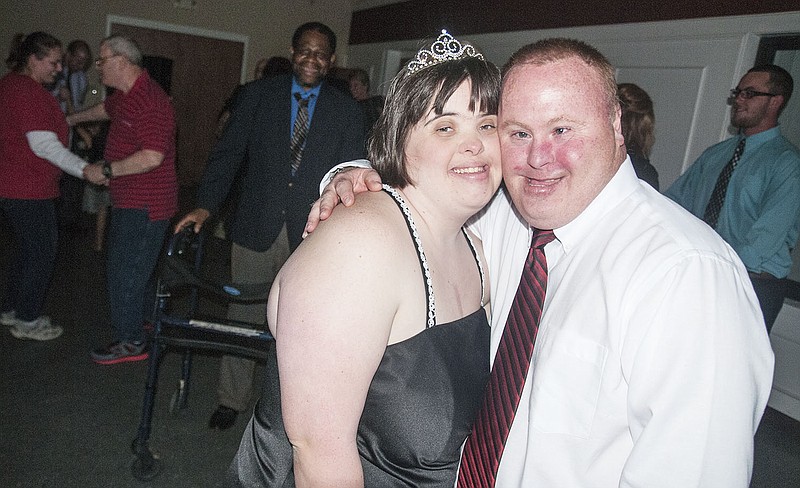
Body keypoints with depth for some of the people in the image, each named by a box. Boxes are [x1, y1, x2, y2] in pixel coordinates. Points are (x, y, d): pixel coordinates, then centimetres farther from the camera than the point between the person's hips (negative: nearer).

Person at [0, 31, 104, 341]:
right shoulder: (30, 92, -19)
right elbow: (44, 144, -25)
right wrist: (84, 170, -28)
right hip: (28, 189, -10)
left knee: (28, 249, 20)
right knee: (42, 251, 1)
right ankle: (27, 321, 12)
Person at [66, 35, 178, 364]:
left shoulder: (151, 101, -23)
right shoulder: (124, 95, 9)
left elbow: (152, 156, -31)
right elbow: (105, 109, 34)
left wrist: (107, 170, -20)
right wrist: (72, 119, 49)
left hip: (144, 205, -10)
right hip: (128, 200, 10)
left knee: (124, 270, -4)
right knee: (130, 265, 22)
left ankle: (131, 341, 8)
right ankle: (137, 318, 40)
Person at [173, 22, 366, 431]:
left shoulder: (346, 111, 3)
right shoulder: (256, 95, 4)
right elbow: (227, 153, 3)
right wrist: (206, 205, -9)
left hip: (311, 236, 0)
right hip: (255, 228, 1)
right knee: (243, 317, 11)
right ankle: (231, 400, 29)